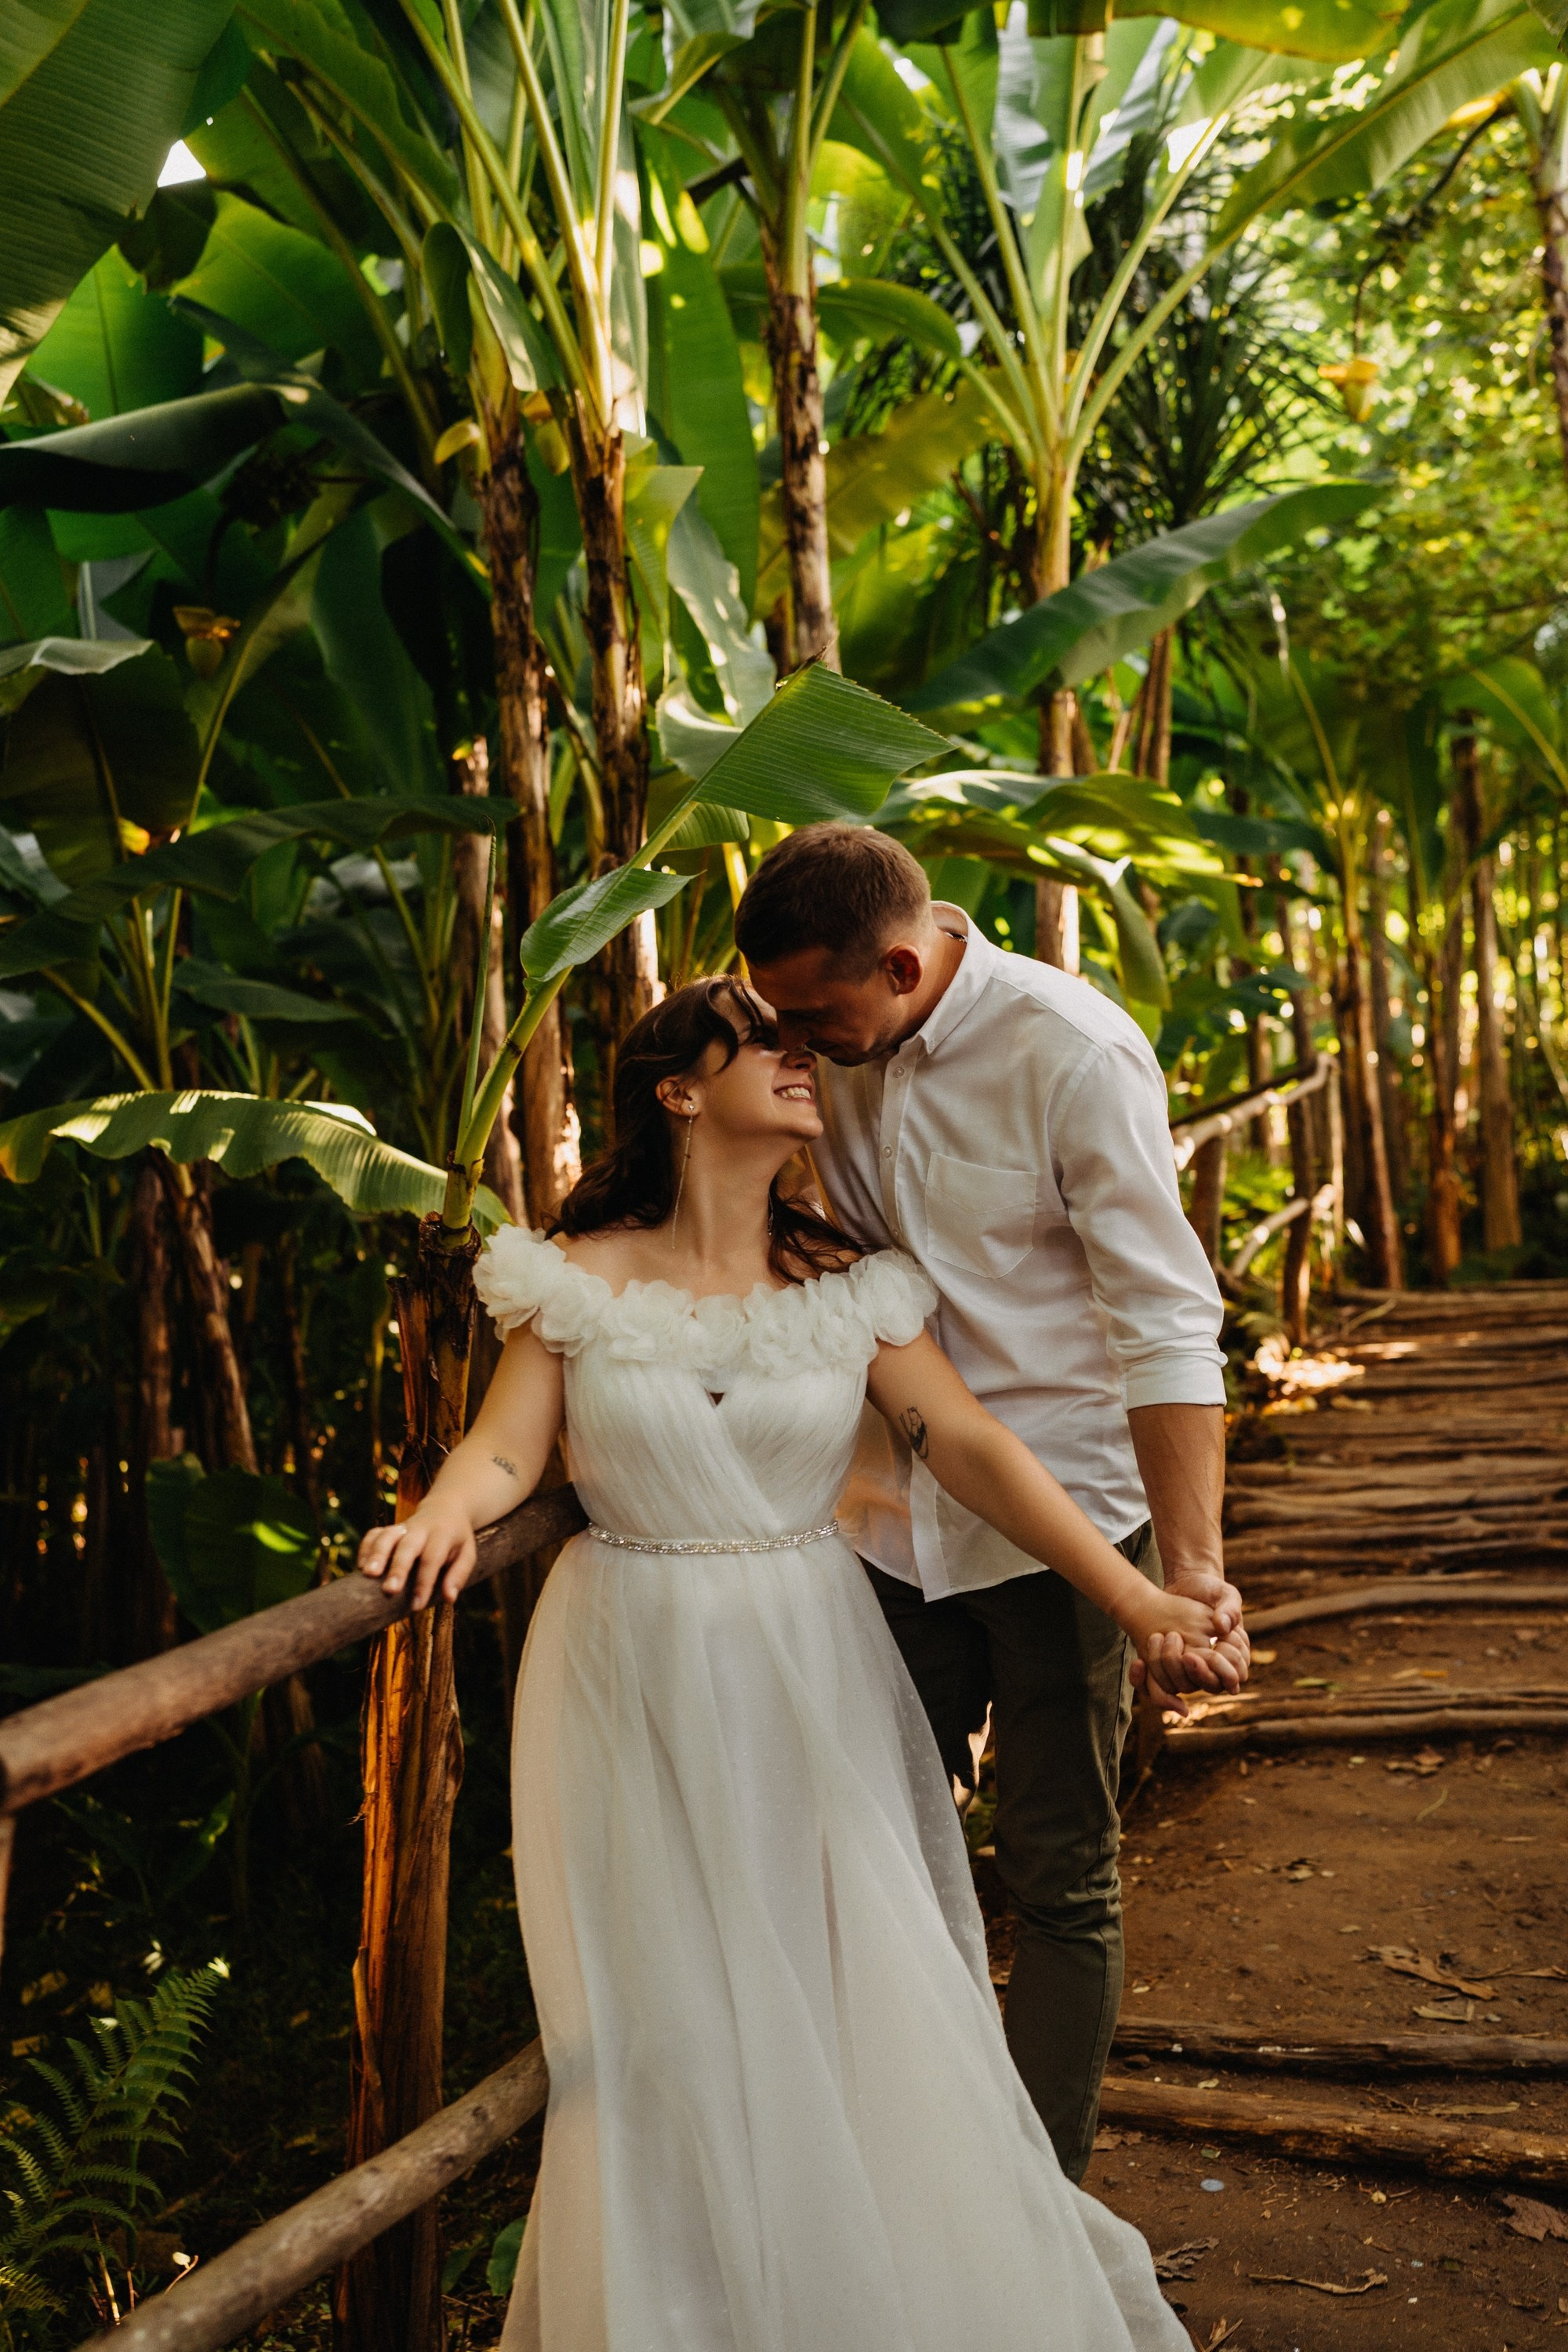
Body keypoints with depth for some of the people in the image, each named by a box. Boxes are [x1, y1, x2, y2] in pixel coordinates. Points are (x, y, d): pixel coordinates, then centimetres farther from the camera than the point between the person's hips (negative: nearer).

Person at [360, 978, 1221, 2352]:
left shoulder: (848, 1286, 0)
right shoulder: (581, 1276, -2)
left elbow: (970, 1447, -6)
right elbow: (506, 1445, -6)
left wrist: (1131, 1594, -16)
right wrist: (442, 1516, -30)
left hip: (806, 1677, 1)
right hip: (636, 1683, -1)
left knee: (861, 2002, 2)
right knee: (672, 2023, 3)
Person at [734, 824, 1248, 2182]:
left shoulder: (1071, 1051, -17)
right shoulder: (837, 1056, 0)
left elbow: (1166, 1321, -20)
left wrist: (1191, 1568, -25)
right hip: (898, 1520, 6)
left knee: (1061, 1876, 5)